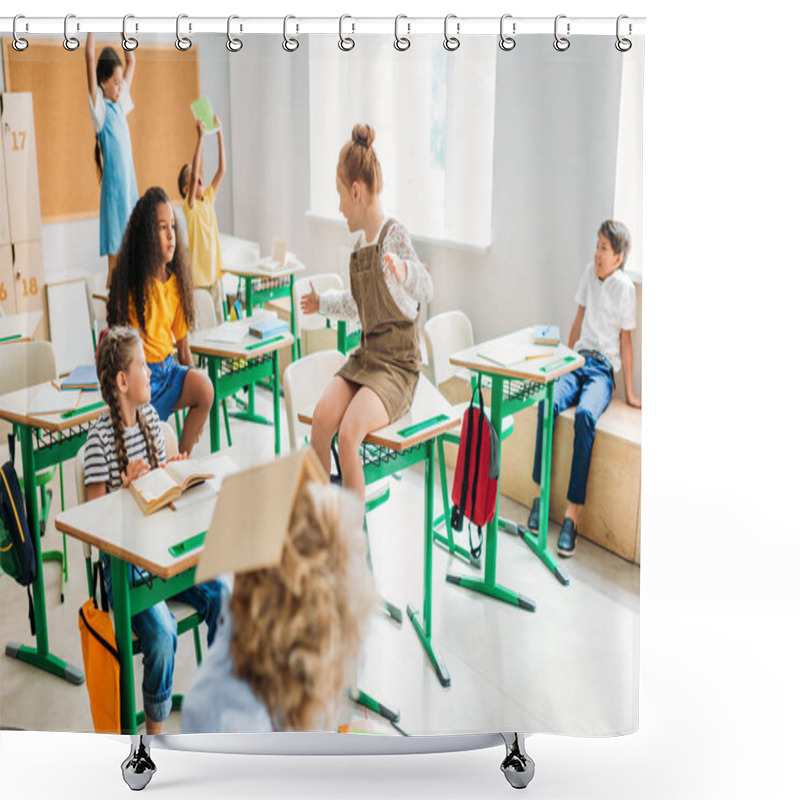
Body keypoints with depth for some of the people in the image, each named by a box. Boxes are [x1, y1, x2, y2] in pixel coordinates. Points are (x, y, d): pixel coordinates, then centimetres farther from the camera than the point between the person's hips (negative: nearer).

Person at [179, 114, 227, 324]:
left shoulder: (208, 198, 8)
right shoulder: (190, 205, -9)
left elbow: (222, 170, 3)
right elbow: (194, 173, -24)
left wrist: (219, 134, -4)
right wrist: (200, 137, -27)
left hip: (214, 273, 6)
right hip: (198, 277, -6)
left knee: (218, 323, 11)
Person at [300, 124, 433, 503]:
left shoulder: (394, 235, -13)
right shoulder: (360, 241, 11)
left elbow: (426, 291, -28)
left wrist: (405, 273, -48)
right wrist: (323, 303, 39)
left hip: (397, 365, -7)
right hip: (365, 356, 7)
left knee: (347, 436, -26)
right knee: (320, 420, -17)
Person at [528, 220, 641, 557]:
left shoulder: (625, 287, -3)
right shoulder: (589, 272, 10)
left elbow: (625, 341, 0)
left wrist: (629, 392, 2)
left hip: (603, 369, -4)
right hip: (578, 360, 4)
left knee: (585, 415, -34)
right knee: (548, 403, -28)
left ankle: (573, 511, -34)